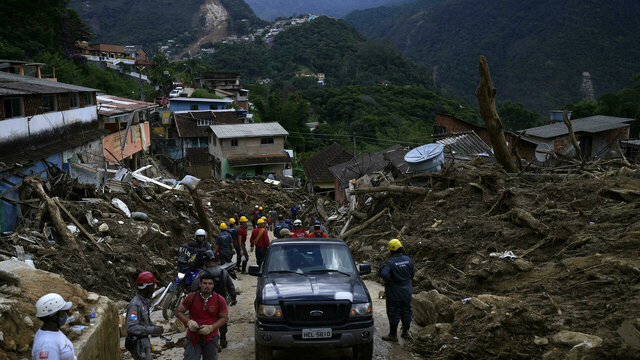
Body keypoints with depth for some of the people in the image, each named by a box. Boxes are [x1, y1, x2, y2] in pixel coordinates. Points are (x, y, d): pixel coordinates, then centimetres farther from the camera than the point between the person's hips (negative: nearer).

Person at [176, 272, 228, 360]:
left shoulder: (220, 300, -6)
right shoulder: (191, 297, -7)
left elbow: (224, 318, -2)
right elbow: (178, 312, 1)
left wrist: (210, 328, -15)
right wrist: (188, 322, -17)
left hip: (211, 338, 1)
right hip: (193, 337, -1)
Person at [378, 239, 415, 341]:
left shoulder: (389, 262, -20)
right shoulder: (408, 260, -3)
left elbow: (383, 273, -34)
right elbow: (412, 273, 6)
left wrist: (388, 280, -16)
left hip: (394, 293, -5)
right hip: (407, 292, 5)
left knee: (394, 313, 4)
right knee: (406, 311, 16)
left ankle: (393, 335, 12)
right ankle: (405, 332, 27)